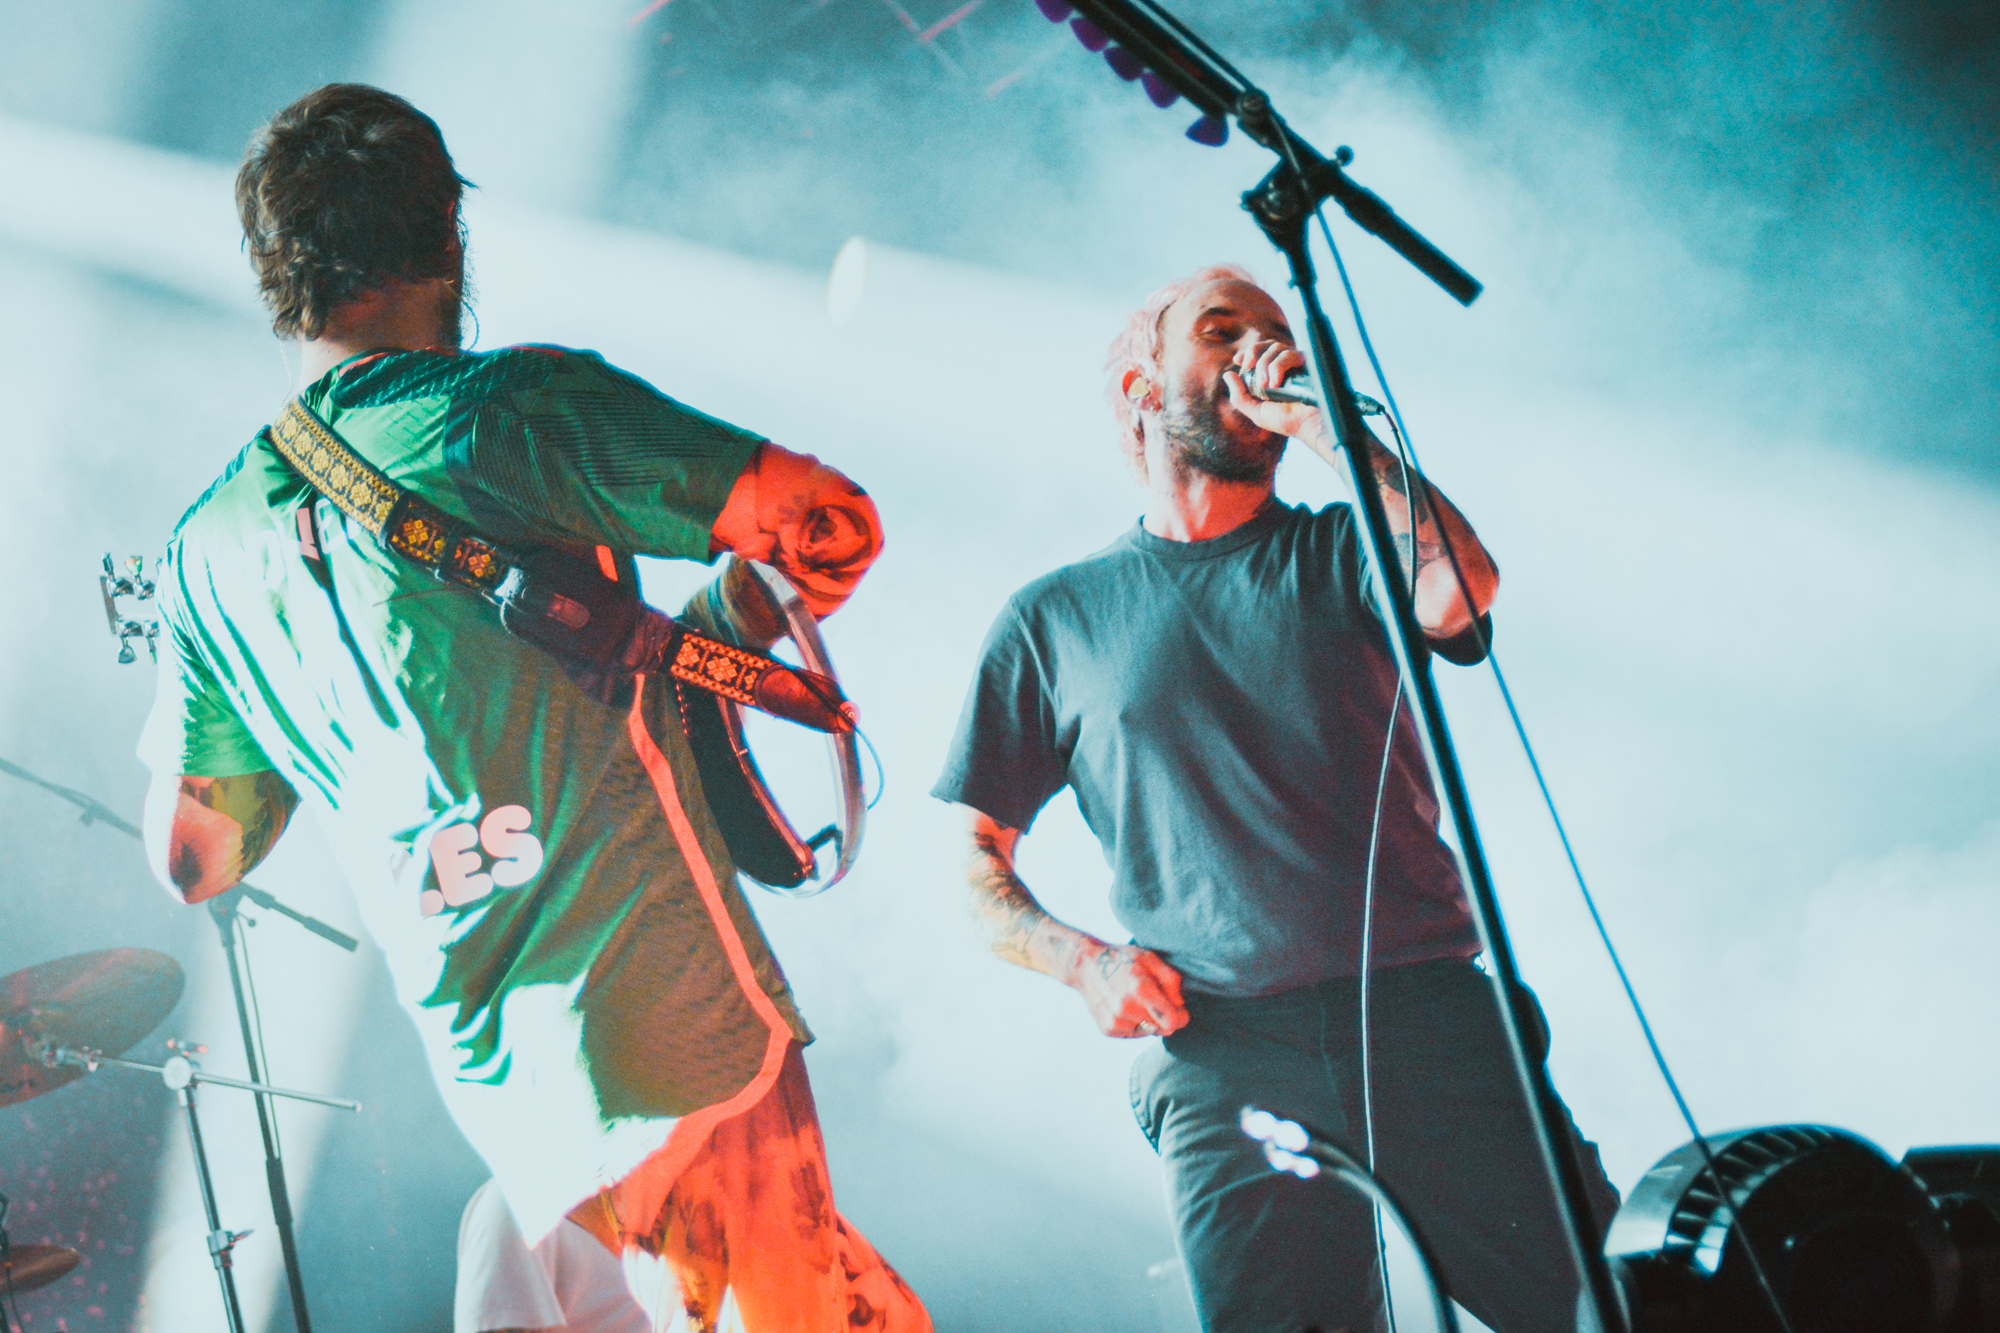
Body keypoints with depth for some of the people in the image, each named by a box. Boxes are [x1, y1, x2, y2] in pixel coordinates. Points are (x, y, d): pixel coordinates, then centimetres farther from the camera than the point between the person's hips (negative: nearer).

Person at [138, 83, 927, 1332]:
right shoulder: (515, 408, -7)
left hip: (497, 1085, 6)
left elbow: (192, 858, 17)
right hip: (676, 1022, -6)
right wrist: (699, 644, 7)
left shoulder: (211, 546, 10)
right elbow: (832, 524, -11)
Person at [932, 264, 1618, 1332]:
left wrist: (1320, 419, 0)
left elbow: (1461, 589, -7)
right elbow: (974, 867, 17)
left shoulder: (1341, 555, 18)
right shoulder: (1053, 619, 17)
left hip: (1431, 1014, 1)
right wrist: (1084, 961, -2)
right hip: (1227, 1064, 0)